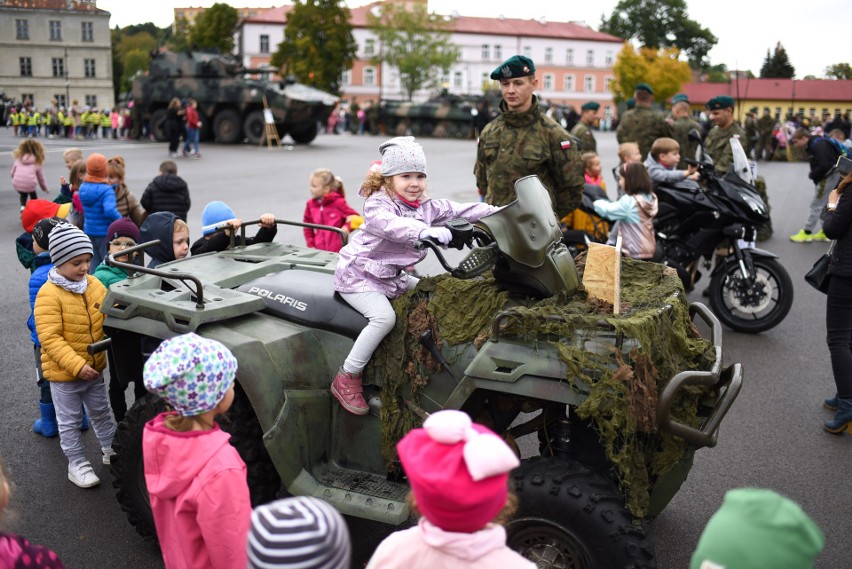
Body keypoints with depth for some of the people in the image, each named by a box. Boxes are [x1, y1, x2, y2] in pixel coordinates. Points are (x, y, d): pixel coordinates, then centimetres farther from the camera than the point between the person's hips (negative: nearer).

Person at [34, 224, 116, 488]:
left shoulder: (95, 285, -2)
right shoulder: (49, 294, -21)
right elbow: (50, 338, -24)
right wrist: (76, 365, -28)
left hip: (94, 367, 6)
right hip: (63, 373, -6)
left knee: (101, 412, 21)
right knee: (70, 421, 10)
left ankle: (111, 450, 38)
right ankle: (77, 464, 24)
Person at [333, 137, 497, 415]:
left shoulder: (426, 207, 4)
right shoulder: (377, 204, -20)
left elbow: (459, 210, 1)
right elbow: (390, 224, -42)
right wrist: (425, 231, -60)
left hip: (391, 275, 8)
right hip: (358, 275, -8)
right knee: (385, 317, -28)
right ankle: (346, 379, -18)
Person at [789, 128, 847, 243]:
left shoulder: (818, 146, -22)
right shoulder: (813, 145, 10)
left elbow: (824, 166, -28)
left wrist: (812, 175, -14)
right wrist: (813, 174, -1)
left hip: (829, 177, -10)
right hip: (827, 177, 10)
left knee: (816, 205, -4)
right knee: (823, 205, 17)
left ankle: (806, 233, 1)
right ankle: (825, 232, 25)